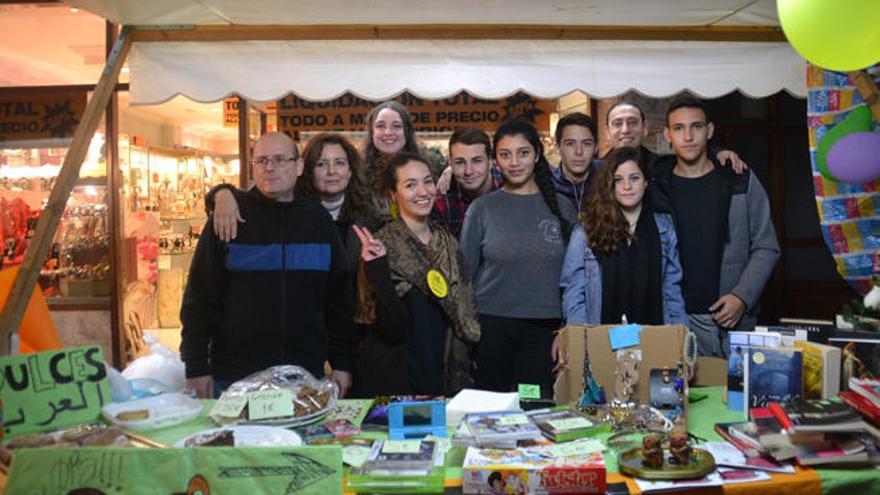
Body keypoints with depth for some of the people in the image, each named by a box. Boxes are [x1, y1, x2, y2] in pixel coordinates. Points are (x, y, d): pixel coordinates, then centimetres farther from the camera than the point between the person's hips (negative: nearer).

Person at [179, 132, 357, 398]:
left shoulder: (318, 219, 6)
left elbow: (339, 298, 7)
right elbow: (199, 297, -1)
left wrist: (342, 364, 4)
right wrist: (196, 367, -6)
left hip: (306, 375, 2)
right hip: (234, 376, -2)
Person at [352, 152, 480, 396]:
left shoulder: (448, 243, 3)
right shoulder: (381, 246, -13)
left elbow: (463, 317, 10)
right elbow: (393, 329, -20)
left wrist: (462, 375, 6)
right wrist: (377, 270, -30)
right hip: (395, 383, -5)